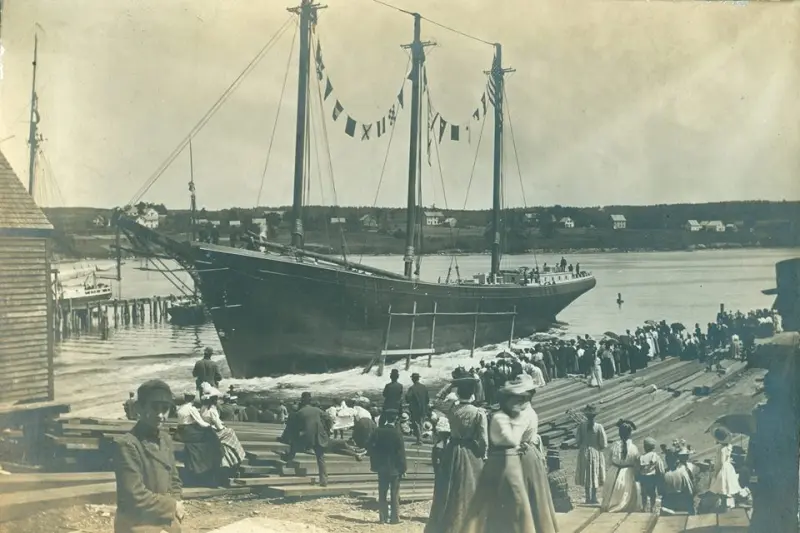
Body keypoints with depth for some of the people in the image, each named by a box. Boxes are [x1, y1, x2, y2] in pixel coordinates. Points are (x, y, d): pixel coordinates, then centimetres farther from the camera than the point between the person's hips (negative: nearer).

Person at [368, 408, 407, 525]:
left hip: (381, 467, 4)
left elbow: (372, 449, 3)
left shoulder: (377, 432, -2)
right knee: (394, 494, 4)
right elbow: (401, 452, -11)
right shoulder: (396, 433, -14)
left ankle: (383, 517, 10)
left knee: (382, 494, 9)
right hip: (394, 468, -4)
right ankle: (394, 518, 4)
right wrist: (403, 468, -4)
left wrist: (374, 465, 11)